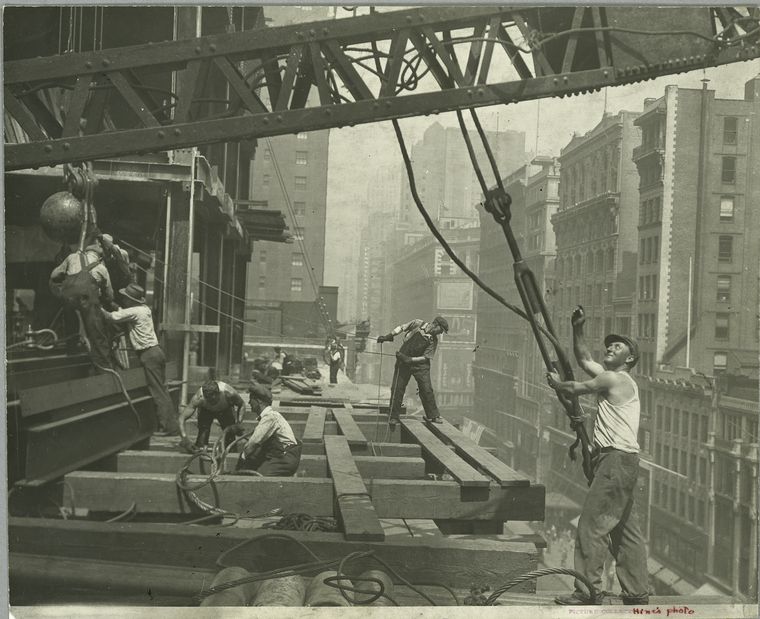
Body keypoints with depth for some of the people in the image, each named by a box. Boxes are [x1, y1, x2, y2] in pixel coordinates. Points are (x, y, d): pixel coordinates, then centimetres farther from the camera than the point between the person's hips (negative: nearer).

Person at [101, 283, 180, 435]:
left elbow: (111, 317, -10)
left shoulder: (133, 312, -12)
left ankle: (167, 428, -6)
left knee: (157, 392, -7)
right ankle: (173, 426, 12)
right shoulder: (145, 309, 13)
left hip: (148, 354, -9)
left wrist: (99, 308, 5)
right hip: (156, 351, 9)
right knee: (162, 390, 11)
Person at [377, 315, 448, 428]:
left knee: (427, 389, -8)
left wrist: (409, 359, -20)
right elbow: (401, 328, 5)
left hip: (420, 364, 0)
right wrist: (388, 337, 1)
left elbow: (426, 357, -9)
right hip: (403, 363, 0)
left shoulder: (433, 340, -7)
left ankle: (432, 415, 6)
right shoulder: (417, 324, -9)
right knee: (397, 388, -1)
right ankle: (393, 418, 8)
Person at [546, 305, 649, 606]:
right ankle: (637, 593, 17)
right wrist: (577, 329, 18)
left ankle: (588, 591, -9)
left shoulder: (616, 380, -8)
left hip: (617, 460, -10)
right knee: (625, 530, 12)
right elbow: (584, 359, 27)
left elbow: (576, 388, 0)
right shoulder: (612, 378, 19)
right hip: (616, 460, 10)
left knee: (591, 525, -10)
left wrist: (556, 382, 19)